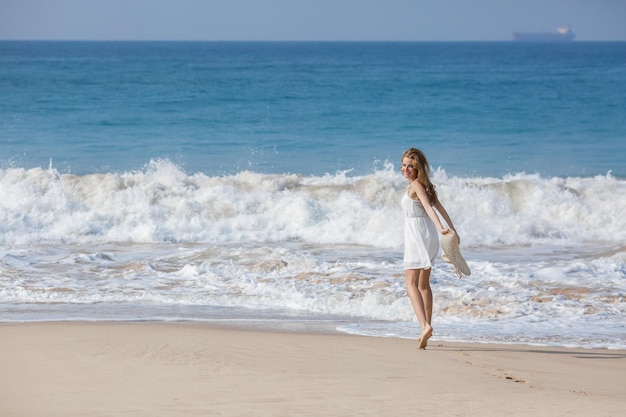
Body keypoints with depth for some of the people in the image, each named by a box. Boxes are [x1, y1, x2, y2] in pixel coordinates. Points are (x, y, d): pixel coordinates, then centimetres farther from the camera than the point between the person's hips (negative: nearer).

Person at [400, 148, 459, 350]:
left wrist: (441, 228, -37)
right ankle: (426, 327, 29)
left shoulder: (417, 185, -12)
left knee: (411, 284, -16)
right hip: (428, 236, 10)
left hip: (418, 236, -10)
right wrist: (452, 229, 19)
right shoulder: (424, 185, 14)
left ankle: (425, 325, -34)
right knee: (423, 284, 20)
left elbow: (428, 207, -26)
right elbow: (440, 208, 17)